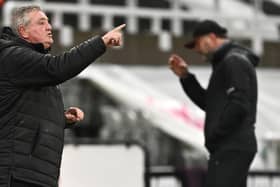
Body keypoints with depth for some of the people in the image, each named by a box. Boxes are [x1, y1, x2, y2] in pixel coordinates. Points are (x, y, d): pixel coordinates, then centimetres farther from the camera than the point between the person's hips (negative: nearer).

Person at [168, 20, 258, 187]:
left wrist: (215, 133, -14)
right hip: (230, 148, 11)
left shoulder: (234, 61, -11)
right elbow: (209, 103, 23)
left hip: (232, 148, -11)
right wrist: (185, 76, 14)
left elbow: (239, 105, -22)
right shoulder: (227, 62, 22)